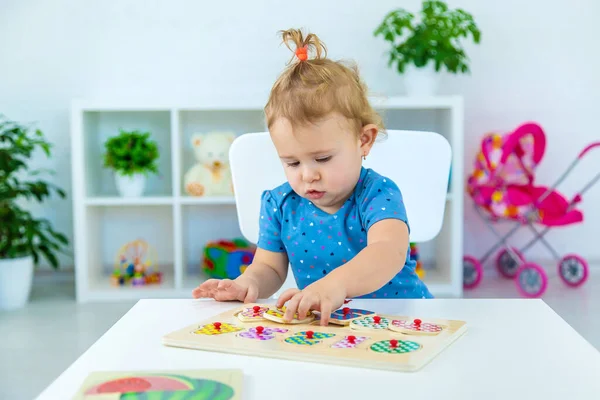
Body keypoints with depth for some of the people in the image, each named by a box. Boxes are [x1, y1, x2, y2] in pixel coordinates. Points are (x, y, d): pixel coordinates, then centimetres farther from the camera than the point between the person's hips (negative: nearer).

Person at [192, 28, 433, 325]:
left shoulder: (377, 194, -16)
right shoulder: (279, 204, 0)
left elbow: (390, 252, -34)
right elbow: (270, 267, 8)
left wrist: (337, 283, -53)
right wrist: (248, 283, -16)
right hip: (323, 326, 4)